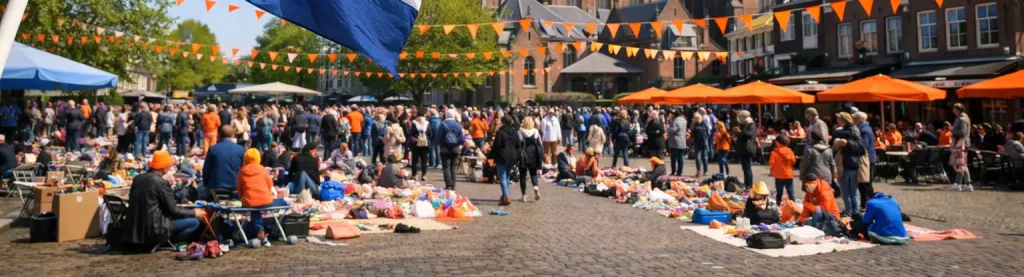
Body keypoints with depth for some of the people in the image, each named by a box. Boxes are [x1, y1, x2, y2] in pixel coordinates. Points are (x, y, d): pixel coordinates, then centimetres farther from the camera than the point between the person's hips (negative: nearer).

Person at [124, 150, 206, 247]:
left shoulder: (138, 178, 7)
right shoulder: (161, 182, -16)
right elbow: (173, 210, -10)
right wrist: (194, 212, 4)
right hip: (152, 229, -9)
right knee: (194, 222, -3)